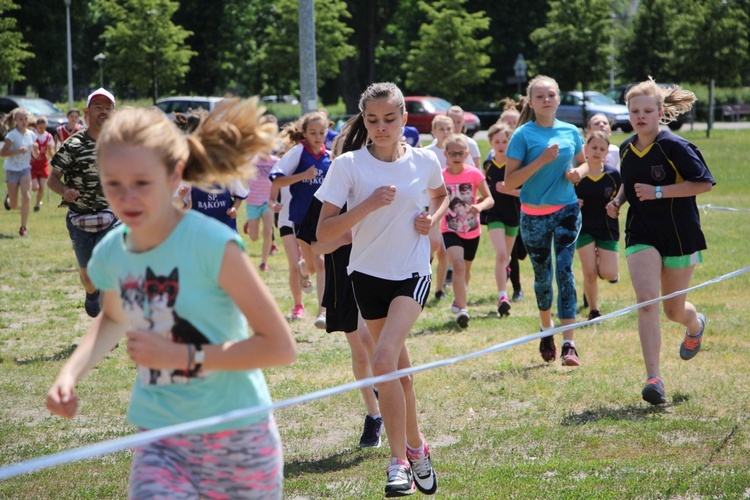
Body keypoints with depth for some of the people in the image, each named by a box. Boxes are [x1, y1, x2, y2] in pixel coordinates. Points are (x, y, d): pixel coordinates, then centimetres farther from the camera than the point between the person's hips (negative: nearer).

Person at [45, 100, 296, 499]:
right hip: (160, 441, 3)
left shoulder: (211, 243, -16)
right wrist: (70, 373, 7)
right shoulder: (111, 254, 0)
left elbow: (279, 347, -16)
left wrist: (182, 356, -20)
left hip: (236, 438, -3)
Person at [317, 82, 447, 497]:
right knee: (398, 367, 11)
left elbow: (440, 194, 22)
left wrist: (432, 218, 1)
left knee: (384, 361, -21)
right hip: (368, 275, 2)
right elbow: (324, 233, -15)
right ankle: (415, 447, 29)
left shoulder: (424, 161, -3)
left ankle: (399, 460, -14)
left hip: (412, 274, -2)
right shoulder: (349, 165, -9)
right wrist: (368, 204, -26)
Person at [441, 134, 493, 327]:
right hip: (450, 230, -2)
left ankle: (459, 300, 45)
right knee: (458, 265, -23)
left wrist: (479, 206, -32)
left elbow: (489, 199, -12)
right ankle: (462, 309, -26)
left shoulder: (474, 174, -10)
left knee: (466, 269, 18)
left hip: (472, 230, 2)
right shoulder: (441, 176, -8)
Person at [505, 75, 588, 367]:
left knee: (565, 269, -11)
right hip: (534, 215, -1)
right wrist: (541, 161, -22)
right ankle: (547, 329, 37)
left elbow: (584, 163, 20)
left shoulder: (570, 132, 3)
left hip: (567, 211, 1)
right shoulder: (523, 135, -8)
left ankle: (569, 344, -15)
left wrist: (578, 172, -3)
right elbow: (510, 182, -13)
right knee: (542, 274, 11)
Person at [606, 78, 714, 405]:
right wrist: (618, 201, 2)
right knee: (646, 299, -17)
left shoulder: (674, 146, -15)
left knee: (673, 310, 10)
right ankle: (654, 379, -19)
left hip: (680, 235, -3)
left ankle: (696, 325, 49)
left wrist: (659, 191, -22)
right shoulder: (626, 149, 3)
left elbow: (704, 183, -16)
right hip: (641, 235, 3)